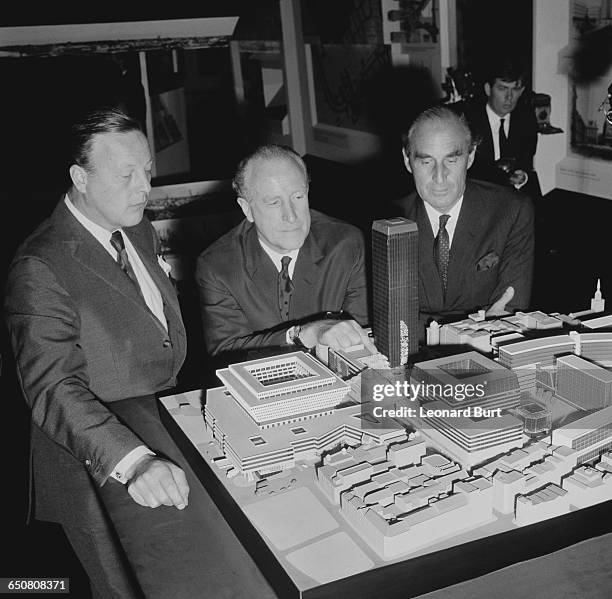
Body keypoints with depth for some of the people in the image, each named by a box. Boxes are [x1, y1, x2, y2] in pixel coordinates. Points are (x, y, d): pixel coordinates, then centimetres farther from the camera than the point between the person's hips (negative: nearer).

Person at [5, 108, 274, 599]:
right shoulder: (40, 269, -16)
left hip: (167, 414, 8)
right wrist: (134, 461, -34)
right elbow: (54, 390, -23)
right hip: (101, 458, -8)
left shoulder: (140, 232, 12)